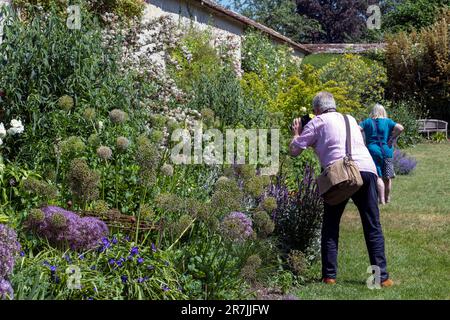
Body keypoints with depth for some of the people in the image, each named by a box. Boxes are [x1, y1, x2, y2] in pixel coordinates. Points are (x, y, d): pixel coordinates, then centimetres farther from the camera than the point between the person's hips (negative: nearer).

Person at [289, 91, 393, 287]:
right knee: (373, 227, 6)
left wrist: (297, 133, 33)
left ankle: (329, 275, 9)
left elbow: (294, 150, 14)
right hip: (367, 169, 3)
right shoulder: (350, 119, 28)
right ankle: (381, 277, 2)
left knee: (330, 225, 11)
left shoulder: (317, 122, 13)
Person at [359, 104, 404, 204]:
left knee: (378, 177, -3)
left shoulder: (367, 122, 3)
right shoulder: (387, 121, 3)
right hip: (386, 151, 1)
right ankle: (387, 199, 22)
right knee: (387, 177, 13)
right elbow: (400, 128, -10)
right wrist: (392, 139, -2)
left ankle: (381, 200, -12)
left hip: (373, 151, -1)